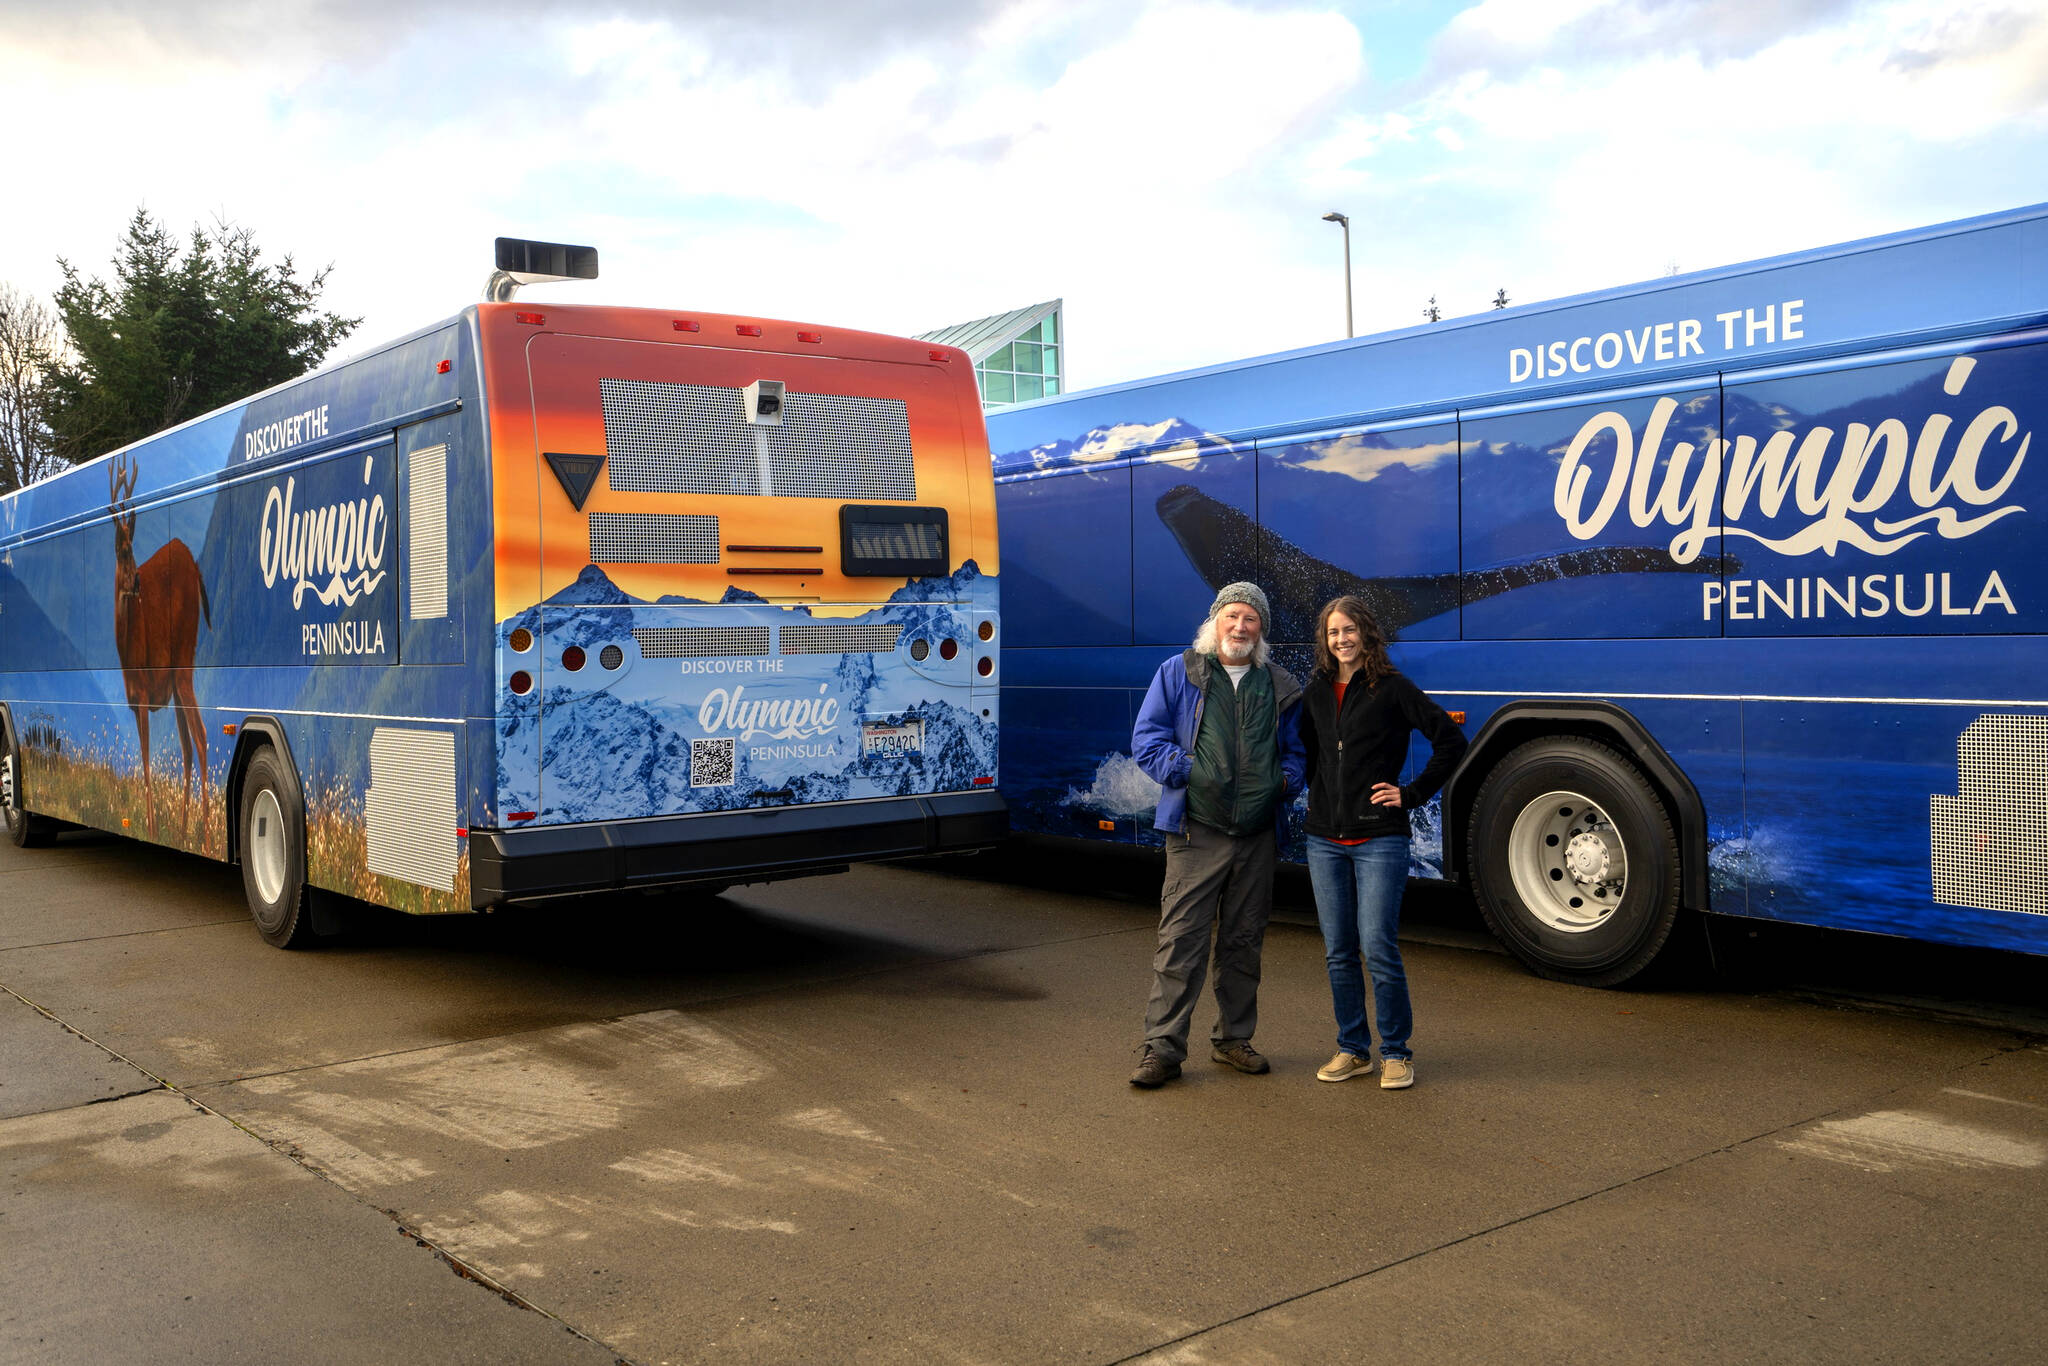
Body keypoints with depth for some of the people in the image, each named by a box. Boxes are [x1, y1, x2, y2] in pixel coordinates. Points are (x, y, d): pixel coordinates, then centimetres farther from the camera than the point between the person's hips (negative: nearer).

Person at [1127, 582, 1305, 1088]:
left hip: (1258, 837, 4)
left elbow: (1297, 748, 20)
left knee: (1244, 942, 12)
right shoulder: (1177, 673, 4)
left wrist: (1286, 780, 0)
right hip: (1196, 833, -3)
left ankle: (1233, 1038, 26)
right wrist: (1185, 770, -13)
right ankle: (1162, 1048, -2)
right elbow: (1146, 738, 1)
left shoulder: (1280, 686, 13)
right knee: (1181, 939, -7)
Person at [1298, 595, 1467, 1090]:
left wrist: (1413, 794, -5)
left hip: (1379, 839, -5)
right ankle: (1353, 1050, 20)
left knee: (1377, 947, -7)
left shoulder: (1392, 689, -4)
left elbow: (1450, 740, -3)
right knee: (1338, 952, 8)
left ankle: (1395, 1052, 8)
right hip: (1325, 840, 5)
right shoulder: (1316, 693, 11)